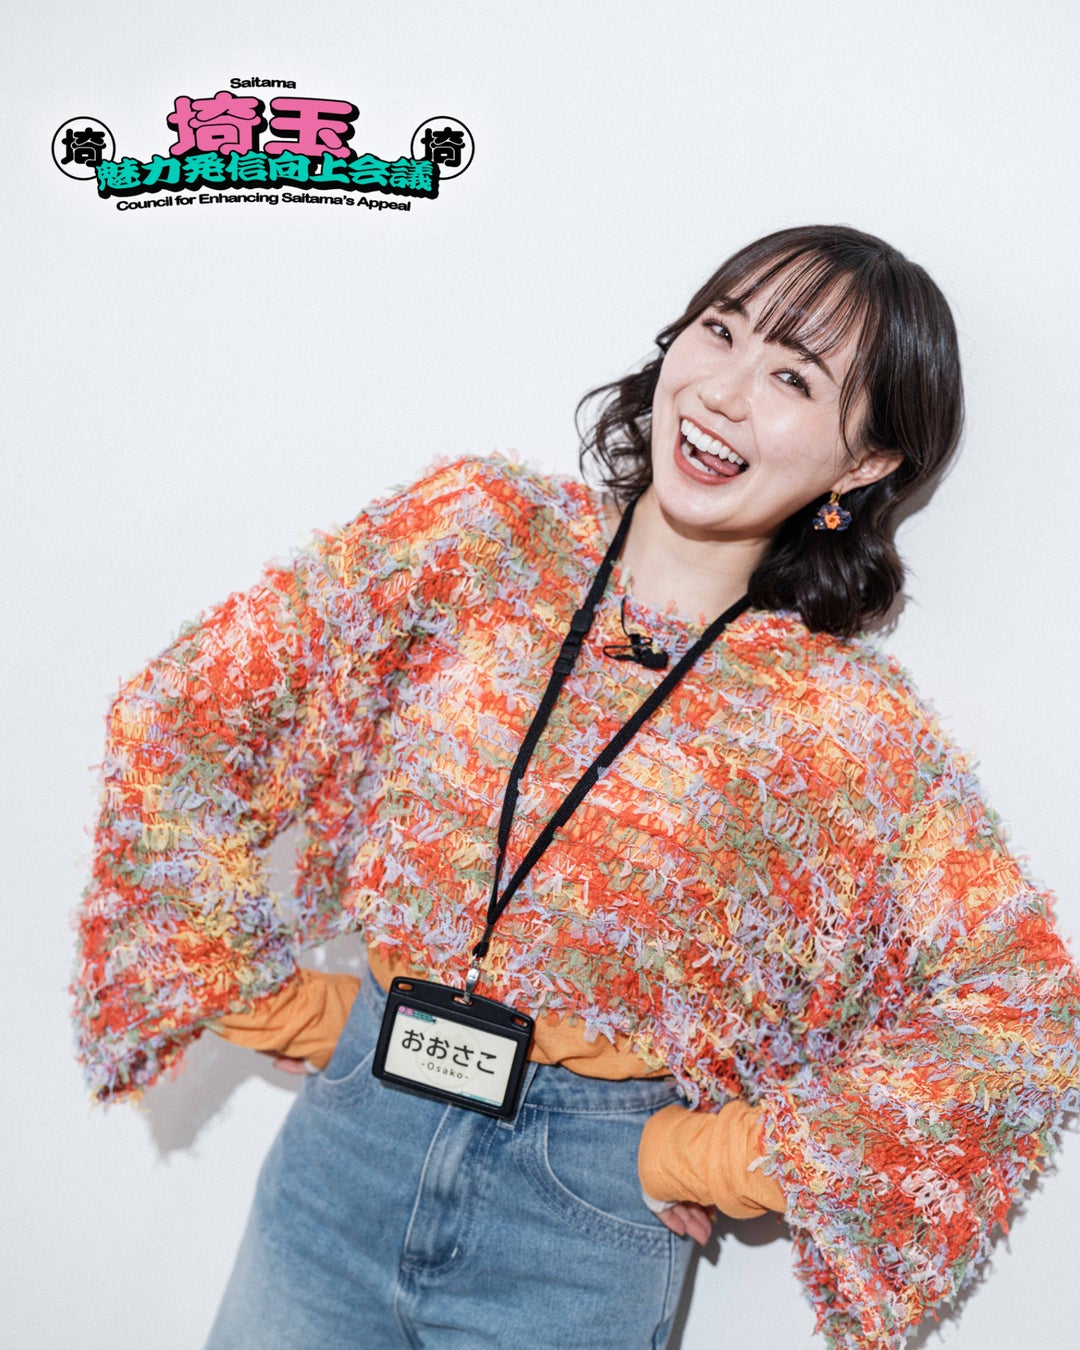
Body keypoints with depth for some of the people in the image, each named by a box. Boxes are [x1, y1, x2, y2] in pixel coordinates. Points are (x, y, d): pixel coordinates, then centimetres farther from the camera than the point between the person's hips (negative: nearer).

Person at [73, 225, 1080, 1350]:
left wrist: (710, 1157, -11)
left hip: (594, 1213, -1)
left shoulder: (847, 722, -11)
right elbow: (179, 715, -6)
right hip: (356, 1124, 2)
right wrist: (279, 1006, -4)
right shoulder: (480, 529, -8)